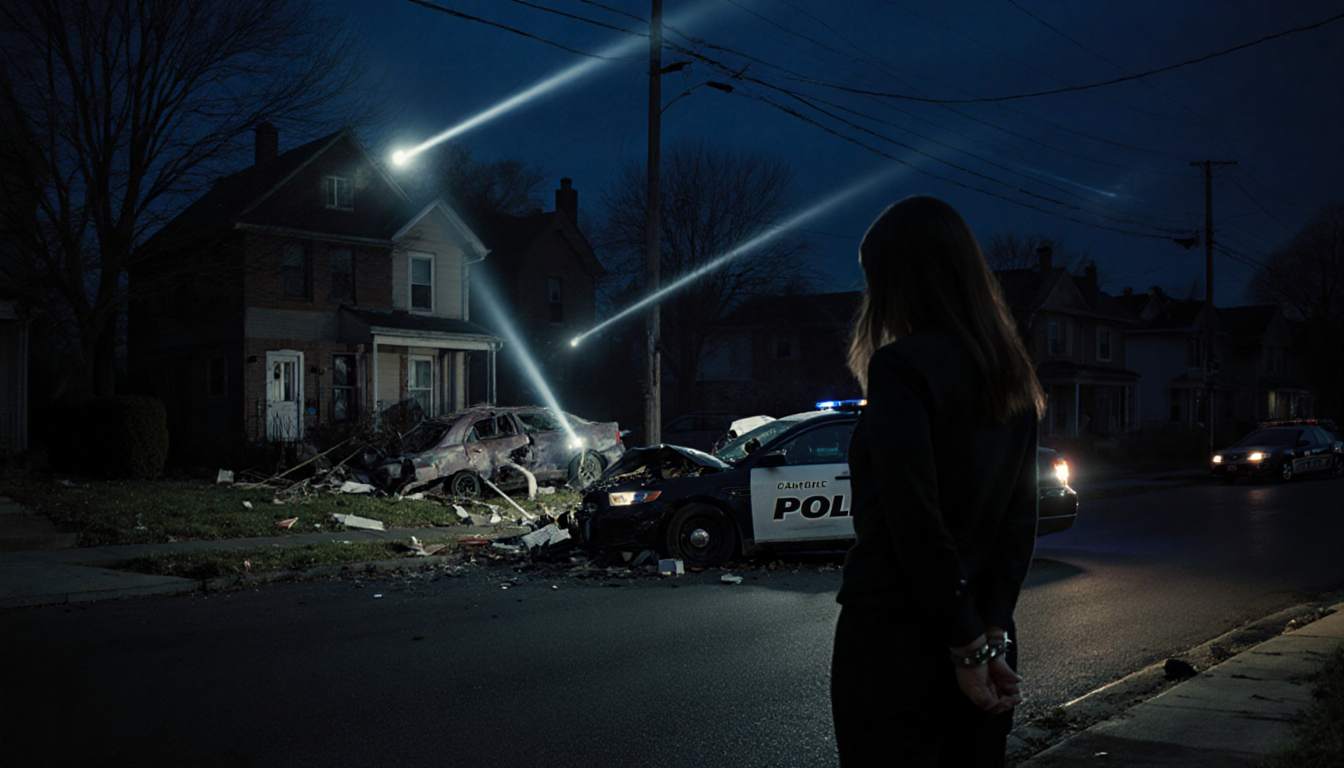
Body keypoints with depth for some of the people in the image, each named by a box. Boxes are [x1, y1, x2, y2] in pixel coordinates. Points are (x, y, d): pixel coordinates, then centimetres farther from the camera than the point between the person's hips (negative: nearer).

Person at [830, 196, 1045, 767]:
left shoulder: (900, 366, -14)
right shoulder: (1013, 379, 10)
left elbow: (917, 524, -19)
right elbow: (1020, 520, 6)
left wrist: (968, 647, -14)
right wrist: (991, 636, 0)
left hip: (893, 640, -7)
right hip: (984, 638, 8)